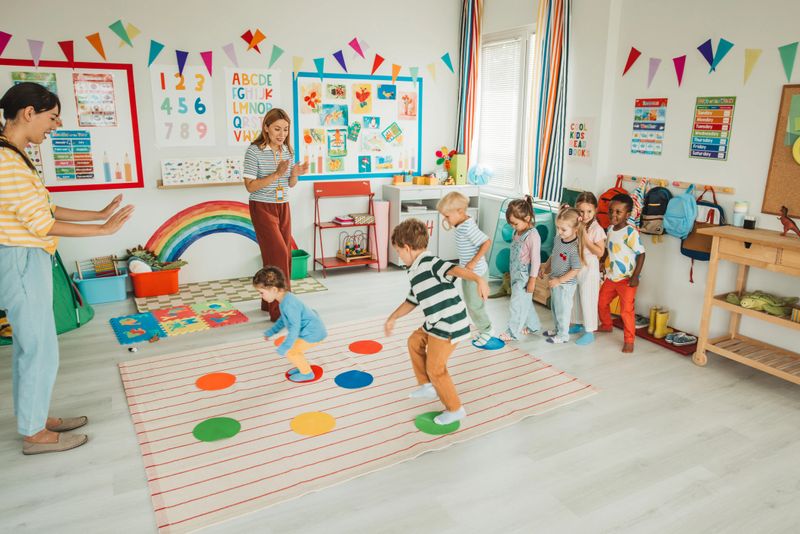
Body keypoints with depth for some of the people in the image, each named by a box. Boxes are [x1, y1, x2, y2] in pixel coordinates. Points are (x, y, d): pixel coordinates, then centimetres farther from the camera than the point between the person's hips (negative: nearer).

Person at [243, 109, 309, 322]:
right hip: (263, 208, -6)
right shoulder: (254, 151, -12)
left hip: (283, 207, 6)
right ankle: (279, 310, -6)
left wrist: (295, 174, -10)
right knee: (278, 253, -13)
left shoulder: (287, 150, 5)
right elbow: (250, 186, -15)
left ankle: (269, 302, 22)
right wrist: (276, 174, -24)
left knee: (283, 254, 7)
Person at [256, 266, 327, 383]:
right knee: (293, 348, 20)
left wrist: (285, 346, -29)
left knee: (290, 351, -4)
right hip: (312, 329, 10)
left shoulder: (288, 304, -28)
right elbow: (283, 319, 21)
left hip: (313, 333, -10)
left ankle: (307, 373, 14)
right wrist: (271, 331, 25)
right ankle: (304, 366, 37)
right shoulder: (286, 298, 5)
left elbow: (295, 327, -30)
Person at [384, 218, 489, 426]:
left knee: (435, 368, 0)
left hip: (449, 325, -10)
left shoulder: (429, 263, -18)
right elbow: (411, 301, 25)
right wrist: (392, 319, 32)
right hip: (435, 324, 10)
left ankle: (455, 409, 18)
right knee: (414, 342, 26)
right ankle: (427, 386, 39)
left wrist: (478, 279, -52)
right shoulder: (416, 273, 13)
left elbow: (455, 269, -36)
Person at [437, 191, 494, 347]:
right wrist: (449, 223, 5)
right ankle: (482, 329, 33)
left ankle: (486, 331, 22)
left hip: (475, 272, -10)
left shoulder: (468, 227, -26)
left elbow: (487, 242, -28)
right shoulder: (462, 223, 1)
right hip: (468, 270, 10)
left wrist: (474, 262, -27)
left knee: (474, 304, 3)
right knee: (469, 302, 18)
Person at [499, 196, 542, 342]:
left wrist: (532, 280, -17)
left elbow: (536, 259, -19)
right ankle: (534, 326, 36)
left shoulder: (532, 236, -21)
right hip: (515, 274, 8)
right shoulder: (517, 232, 3)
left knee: (517, 304, -2)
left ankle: (513, 333, 8)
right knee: (525, 302, 20)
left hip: (524, 276, -8)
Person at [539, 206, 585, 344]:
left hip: (566, 284, -8)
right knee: (555, 307, 22)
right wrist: (545, 267, 7)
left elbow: (575, 270, -22)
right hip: (555, 282, 8)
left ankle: (563, 335, 25)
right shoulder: (557, 239, -3)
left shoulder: (574, 248, -27)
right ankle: (558, 330, 40)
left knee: (563, 309, 8)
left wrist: (559, 280, -20)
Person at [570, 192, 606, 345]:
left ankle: (589, 332, 11)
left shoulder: (596, 229, -16)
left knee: (588, 300, 1)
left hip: (589, 269, -6)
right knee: (575, 298, 18)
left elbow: (600, 252, -17)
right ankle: (579, 324, 36)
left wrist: (585, 238, -23)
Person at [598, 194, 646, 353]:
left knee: (626, 310, -3)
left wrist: (635, 276, -21)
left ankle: (629, 340, 12)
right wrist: (600, 263, 13)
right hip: (611, 277, 7)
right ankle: (606, 325, 45)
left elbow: (641, 254, -19)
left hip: (626, 279, -7)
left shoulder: (631, 232, -20)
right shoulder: (609, 229, 2)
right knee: (601, 302, 20)